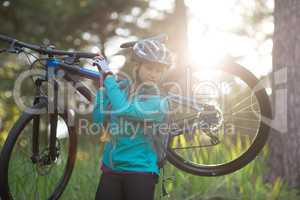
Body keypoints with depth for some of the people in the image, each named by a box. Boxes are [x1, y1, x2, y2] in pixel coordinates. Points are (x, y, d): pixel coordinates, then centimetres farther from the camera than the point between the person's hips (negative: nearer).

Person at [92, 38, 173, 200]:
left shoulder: (159, 102, -9)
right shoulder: (120, 88, 4)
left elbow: (124, 109, -24)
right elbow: (98, 119, -3)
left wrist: (108, 75, -17)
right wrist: (103, 83, -5)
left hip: (140, 170, -3)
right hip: (110, 168, 4)